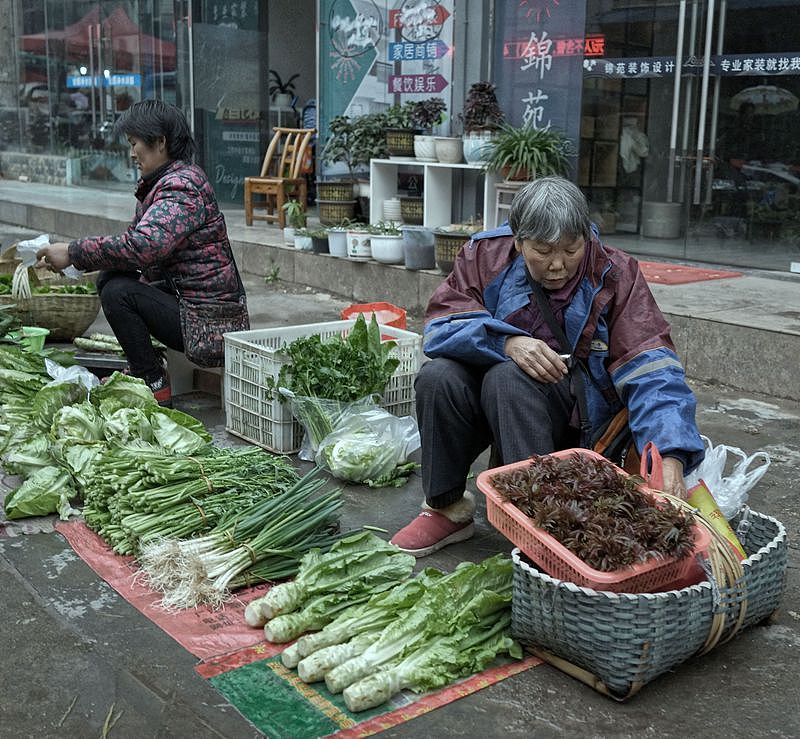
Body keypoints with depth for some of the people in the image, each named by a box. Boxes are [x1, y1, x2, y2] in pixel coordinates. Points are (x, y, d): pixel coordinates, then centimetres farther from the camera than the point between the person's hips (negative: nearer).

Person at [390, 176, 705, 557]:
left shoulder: (614, 274, -12)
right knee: (437, 377, -26)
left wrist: (670, 455, -35)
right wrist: (507, 342, -31)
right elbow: (439, 327, -14)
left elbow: (650, 370, -21)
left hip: (578, 413, -3)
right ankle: (446, 509, -9)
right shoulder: (485, 255, -7)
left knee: (507, 378, -32)